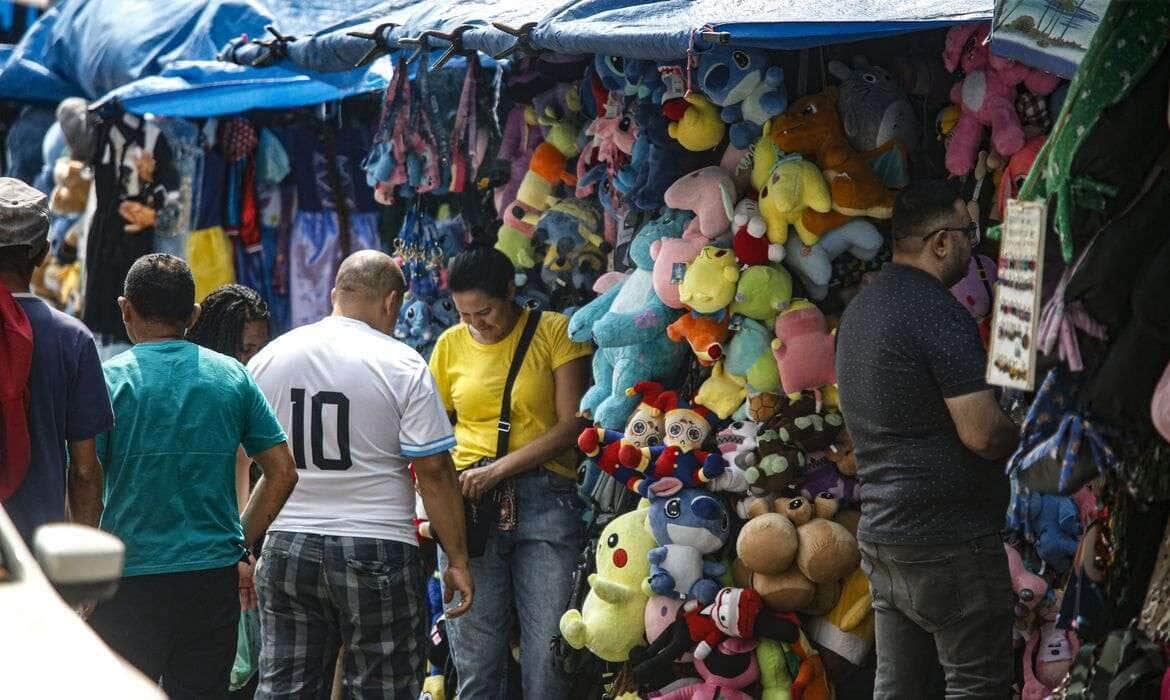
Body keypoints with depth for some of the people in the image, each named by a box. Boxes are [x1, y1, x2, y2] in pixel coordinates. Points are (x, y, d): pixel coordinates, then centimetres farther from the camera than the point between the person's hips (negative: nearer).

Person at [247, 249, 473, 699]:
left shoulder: (268, 358, 6)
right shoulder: (402, 366, -8)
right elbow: (434, 472, -10)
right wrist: (457, 559, -3)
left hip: (286, 548, 4)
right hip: (377, 552, -4)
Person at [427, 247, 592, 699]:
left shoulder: (554, 332, 2)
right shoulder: (450, 345, 12)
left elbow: (572, 424, -4)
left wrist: (499, 470, -11)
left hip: (544, 497, -2)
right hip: (468, 500, 2)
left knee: (548, 651, -5)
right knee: (475, 653, 1)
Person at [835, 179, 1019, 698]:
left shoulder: (861, 308, 13)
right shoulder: (938, 313, -16)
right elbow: (985, 435, -21)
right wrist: (1015, 430, 0)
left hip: (881, 533, 9)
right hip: (947, 542, -9)